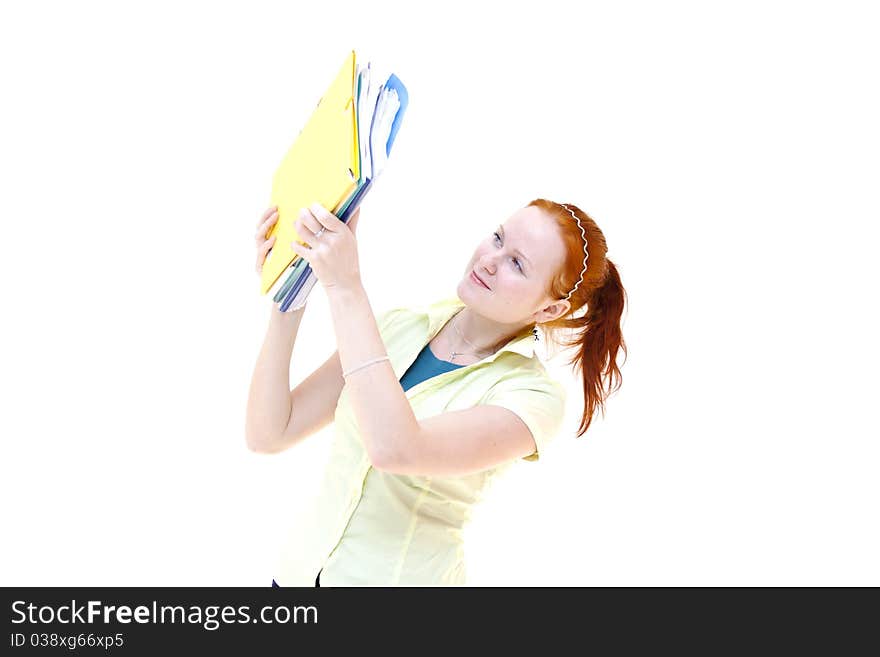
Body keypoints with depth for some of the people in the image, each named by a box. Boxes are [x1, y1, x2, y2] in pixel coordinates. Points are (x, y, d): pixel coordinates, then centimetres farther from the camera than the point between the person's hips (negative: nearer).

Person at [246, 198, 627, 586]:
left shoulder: (534, 397, -17)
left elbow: (395, 450, -34)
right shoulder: (401, 326, -5)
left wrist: (346, 288, -31)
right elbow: (268, 434, -7)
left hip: (403, 577, -4)